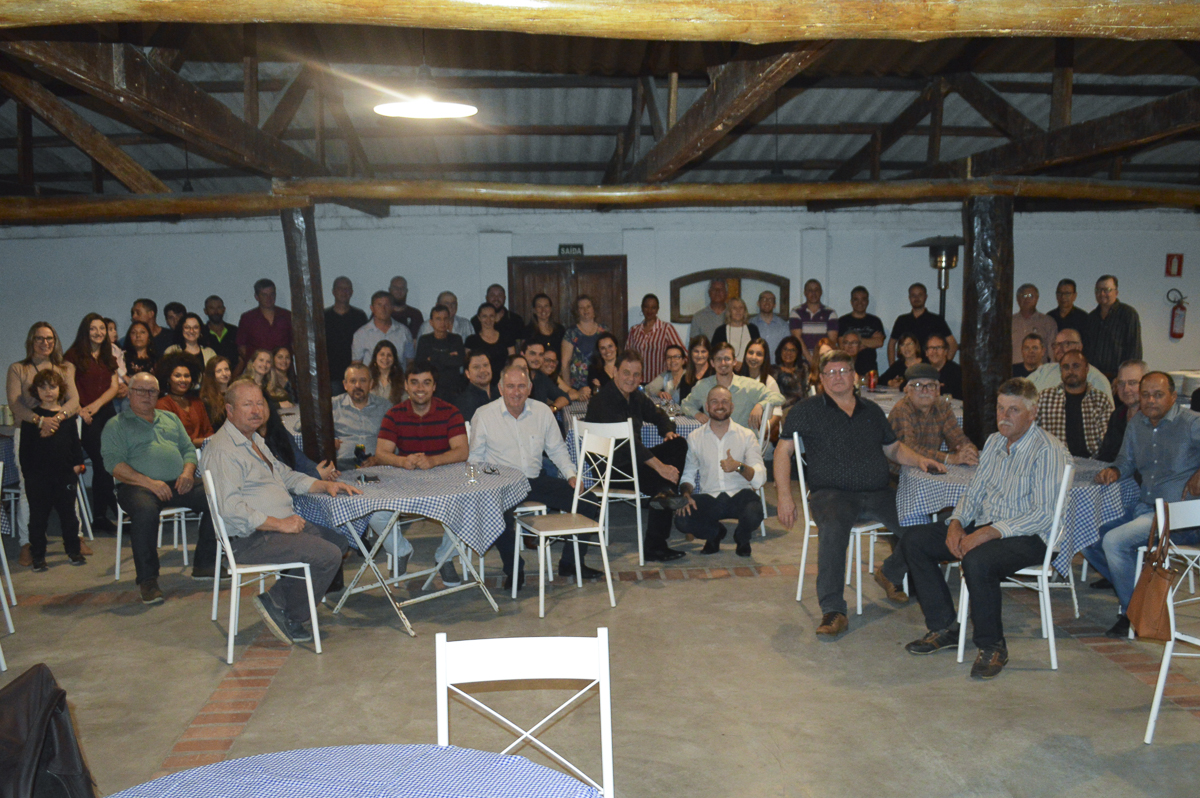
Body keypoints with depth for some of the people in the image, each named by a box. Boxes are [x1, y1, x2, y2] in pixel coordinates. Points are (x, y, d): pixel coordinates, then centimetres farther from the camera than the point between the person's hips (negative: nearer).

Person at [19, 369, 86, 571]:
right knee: (38, 517, 6)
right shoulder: (31, 417, 0)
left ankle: (74, 551, 21)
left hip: (65, 473, 2)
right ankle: (37, 556, 15)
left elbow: (75, 442, 10)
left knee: (68, 514, 11)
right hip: (38, 476, -2)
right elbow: (25, 448, -1)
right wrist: (27, 472, -6)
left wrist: (77, 463, 2)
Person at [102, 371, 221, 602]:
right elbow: (115, 464, -5)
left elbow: (189, 449, 20)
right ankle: (147, 579, -26)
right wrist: (149, 482, -18)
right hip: (138, 486, -4)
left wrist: (188, 472, -4)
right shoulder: (116, 425, 9)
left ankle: (204, 565, -11)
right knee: (145, 510, -39)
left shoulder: (171, 418, 25)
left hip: (178, 484, 5)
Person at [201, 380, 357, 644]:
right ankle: (287, 615, -2)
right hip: (250, 540, -10)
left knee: (338, 540, 7)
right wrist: (279, 524, -23)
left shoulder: (256, 441, 18)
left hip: (282, 526, 10)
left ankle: (278, 599, 2)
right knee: (328, 556, -20)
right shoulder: (222, 450, -16)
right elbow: (230, 507, -24)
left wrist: (325, 485, 11)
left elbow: (285, 475, 27)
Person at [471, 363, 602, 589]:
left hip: (537, 479, 4)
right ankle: (514, 570, -7)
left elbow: (557, 449, 16)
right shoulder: (484, 415, -3)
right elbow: (475, 457, 1)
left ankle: (569, 563, 10)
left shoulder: (542, 412, 6)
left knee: (588, 503, -10)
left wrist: (571, 475, 2)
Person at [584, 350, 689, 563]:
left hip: (633, 459, 8)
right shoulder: (604, 401, -19)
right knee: (660, 479, -26)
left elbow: (657, 415, 27)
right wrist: (659, 466, -35)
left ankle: (665, 491, -28)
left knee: (678, 444, -9)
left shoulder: (636, 397, 8)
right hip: (610, 468, -8)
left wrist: (668, 431, 2)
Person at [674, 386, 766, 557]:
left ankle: (742, 538, 7)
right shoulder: (695, 438, 6)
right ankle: (715, 533, 12)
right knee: (681, 520, -26)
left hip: (740, 495, -1)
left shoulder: (747, 436, 0)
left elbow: (760, 478, -10)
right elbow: (688, 474, 10)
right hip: (710, 498, 1)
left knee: (753, 515, -35)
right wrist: (686, 494, -12)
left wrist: (739, 467, -30)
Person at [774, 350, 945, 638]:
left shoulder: (872, 411, 21)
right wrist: (784, 496, -8)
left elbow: (893, 448, 27)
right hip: (831, 493, -4)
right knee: (834, 530, -37)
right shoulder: (807, 411, 7)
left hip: (878, 493, 4)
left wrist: (919, 460, 5)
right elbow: (783, 451, 3)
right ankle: (833, 611, -29)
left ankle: (890, 573, 13)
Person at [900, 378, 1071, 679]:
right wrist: (956, 524, -2)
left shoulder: (1047, 450, -13)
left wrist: (990, 532, -26)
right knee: (914, 541, -4)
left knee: (977, 561, -37)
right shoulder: (994, 442, 12)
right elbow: (974, 491, 17)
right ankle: (944, 627, 4)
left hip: (1027, 537, -8)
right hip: (982, 528, 8)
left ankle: (992, 647, -15)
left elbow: (1044, 514, -20)